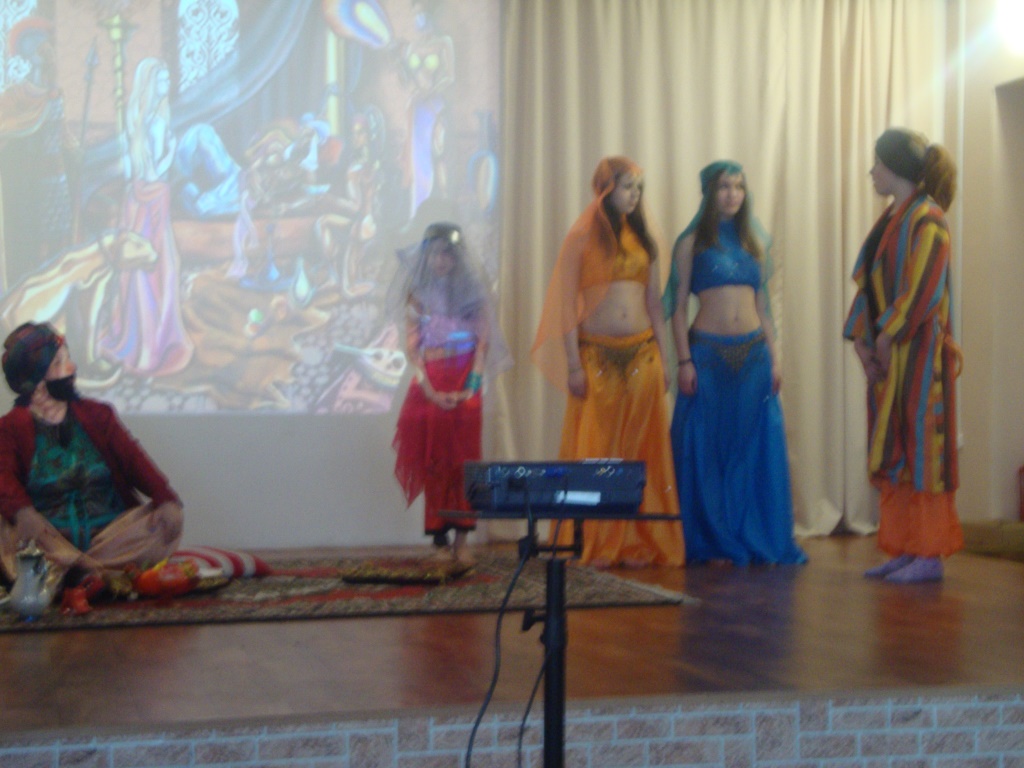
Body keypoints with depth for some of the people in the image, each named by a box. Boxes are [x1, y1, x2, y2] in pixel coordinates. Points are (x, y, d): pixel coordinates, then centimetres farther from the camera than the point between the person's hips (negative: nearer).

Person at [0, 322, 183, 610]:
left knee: (169, 520, -21)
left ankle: (64, 574, -32)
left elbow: (133, 459, 1)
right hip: (49, 537, -3)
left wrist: (166, 499, -19)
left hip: (109, 532, 3)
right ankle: (111, 576, -40)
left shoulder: (97, 415, 14)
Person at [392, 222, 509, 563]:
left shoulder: (472, 291, 6)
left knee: (464, 459, -4)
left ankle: (461, 539, -2)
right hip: (430, 387, 1)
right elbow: (412, 346, 2)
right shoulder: (417, 295, 6)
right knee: (433, 462, 0)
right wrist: (430, 391, -9)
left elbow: (483, 341, 1)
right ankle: (439, 538, 3)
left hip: (465, 384, 0)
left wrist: (471, 386, -10)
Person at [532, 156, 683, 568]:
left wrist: (661, 357, 10)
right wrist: (573, 364, -10)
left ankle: (637, 542, 11)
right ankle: (592, 545, 6)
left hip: (642, 354, 5)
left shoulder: (641, 237, 13)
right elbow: (567, 304, -4)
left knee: (641, 449, 4)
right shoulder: (582, 237, -1)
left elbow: (655, 301, 16)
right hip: (598, 356, -4)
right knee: (595, 450, -1)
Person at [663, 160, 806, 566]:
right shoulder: (691, 243, 1)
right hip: (708, 353, -4)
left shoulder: (754, 243, 13)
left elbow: (762, 305, 15)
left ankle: (757, 538, 13)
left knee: (759, 449, 3)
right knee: (708, 448, 0)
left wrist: (774, 358, 8)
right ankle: (713, 542, 9)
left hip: (754, 354, 4)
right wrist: (684, 362, -10)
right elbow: (678, 307, -2)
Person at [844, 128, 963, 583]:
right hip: (886, 354, 9)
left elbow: (925, 290, -19)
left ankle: (930, 554, 1)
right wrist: (860, 335, 3)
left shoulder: (926, 219, -11)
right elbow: (868, 280, 14)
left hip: (917, 353, -9)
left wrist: (888, 336, -16)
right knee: (892, 452, 9)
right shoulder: (891, 218, 15)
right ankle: (904, 549, 14)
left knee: (921, 447, -5)